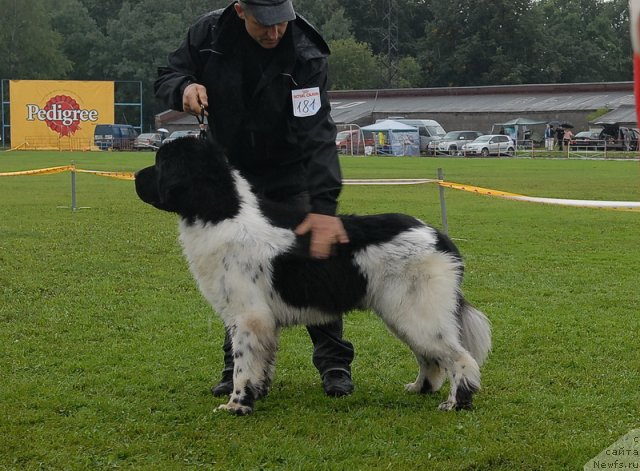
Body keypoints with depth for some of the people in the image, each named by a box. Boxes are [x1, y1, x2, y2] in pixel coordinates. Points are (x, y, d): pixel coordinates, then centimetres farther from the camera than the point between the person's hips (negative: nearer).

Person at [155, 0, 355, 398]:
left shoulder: (305, 56, -26)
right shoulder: (209, 33, -15)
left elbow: (317, 134, -34)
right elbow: (167, 76, -1)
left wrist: (323, 207, -45)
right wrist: (185, 87, -28)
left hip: (289, 178, -3)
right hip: (233, 175, 3)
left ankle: (334, 364, 2)